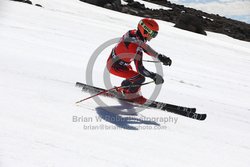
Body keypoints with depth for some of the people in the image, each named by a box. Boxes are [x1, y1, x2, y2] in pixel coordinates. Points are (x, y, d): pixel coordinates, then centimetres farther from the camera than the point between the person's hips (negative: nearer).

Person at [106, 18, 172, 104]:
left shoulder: (133, 33, -7)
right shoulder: (136, 47, -33)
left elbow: (144, 47, 10)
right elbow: (140, 68, -33)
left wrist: (160, 56, 4)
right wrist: (155, 76, -23)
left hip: (113, 60, 9)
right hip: (115, 66, -9)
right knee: (140, 78, -14)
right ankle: (131, 95, 9)